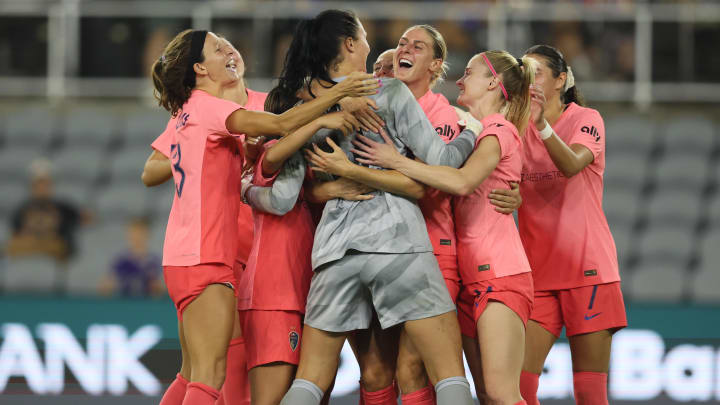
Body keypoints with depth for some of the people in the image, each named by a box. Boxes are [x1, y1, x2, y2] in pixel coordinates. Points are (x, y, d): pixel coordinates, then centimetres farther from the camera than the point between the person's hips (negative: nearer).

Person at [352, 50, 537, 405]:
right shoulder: (474, 131, 22)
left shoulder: (498, 130, -7)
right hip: (473, 279, 9)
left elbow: (462, 181, -25)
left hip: (500, 276, -9)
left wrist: (396, 161, -20)